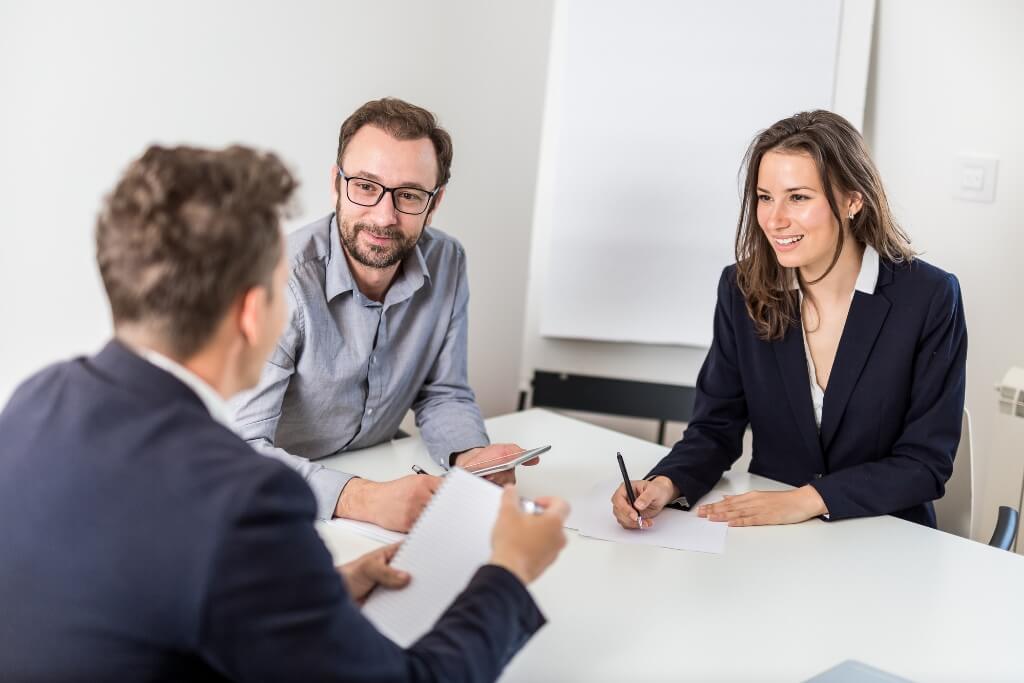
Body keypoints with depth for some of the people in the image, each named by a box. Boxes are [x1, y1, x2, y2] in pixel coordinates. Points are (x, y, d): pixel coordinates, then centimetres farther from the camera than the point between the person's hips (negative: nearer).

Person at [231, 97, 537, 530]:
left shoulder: (447, 264, -5)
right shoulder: (283, 280, -24)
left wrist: (470, 457, -15)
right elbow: (238, 448, -29)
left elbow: (442, 394, 6)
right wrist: (365, 501, -41)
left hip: (379, 475, 5)